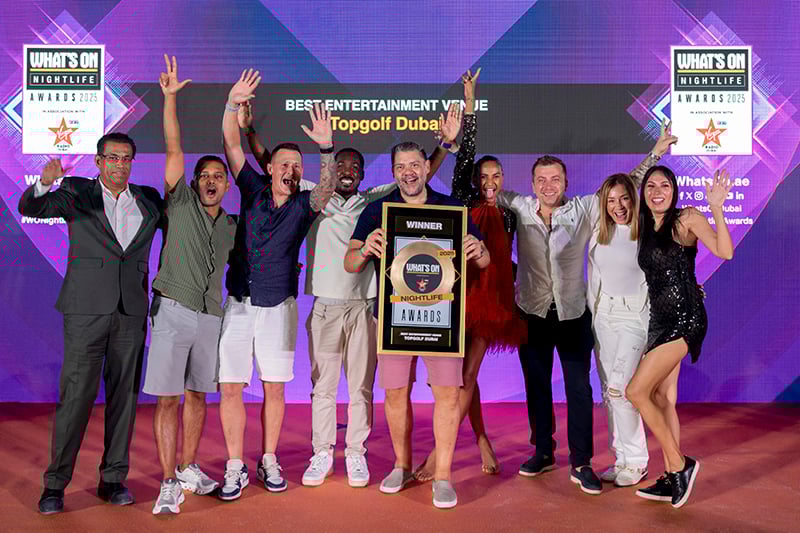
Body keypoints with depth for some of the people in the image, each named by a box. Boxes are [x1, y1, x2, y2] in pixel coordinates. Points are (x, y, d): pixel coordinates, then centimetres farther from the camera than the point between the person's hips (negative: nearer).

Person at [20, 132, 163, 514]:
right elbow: (29, 208, -10)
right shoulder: (77, 192, 4)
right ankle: (55, 483, 8)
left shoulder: (149, 200, 13)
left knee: (124, 396, 6)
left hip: (132, 311, 3)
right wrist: (44, 183, -30)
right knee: (76, 395, -4)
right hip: (86, 310, -3)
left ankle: (113, 480, 16)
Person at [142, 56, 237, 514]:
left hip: (211, 317, 4)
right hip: (173, 310, -4)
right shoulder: (181, 204, 3)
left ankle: (188, 468, 25)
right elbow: (174, 148, -3)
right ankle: (169, 483, 1)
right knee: (169, 397, -5)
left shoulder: (232, 226, 13)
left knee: (198, 394, 11)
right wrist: (170, 97, -11)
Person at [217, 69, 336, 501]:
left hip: (278, 307, 0)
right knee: (230, 387, -1)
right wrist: (233, 103, -12)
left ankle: (269, 461, 21)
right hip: (238, 304, 1)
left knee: (274, 387, 6)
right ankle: (236, 467, 10)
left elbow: (326, 187, -20)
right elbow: (232, 145, 1)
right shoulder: (254, 190, 4)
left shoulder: (304, 205, 1)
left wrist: (326, 148, -36)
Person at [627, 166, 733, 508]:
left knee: (636, 391, -13)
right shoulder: (645, 230, 14)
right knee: (661, 398, 8)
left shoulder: (686, 219, -6)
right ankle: (672, 479, 17)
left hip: (684, 318, -8)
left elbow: (725, 251, -18)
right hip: (660, 320, 8)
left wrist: (716, 208, -27)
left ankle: (679, 464, 2)